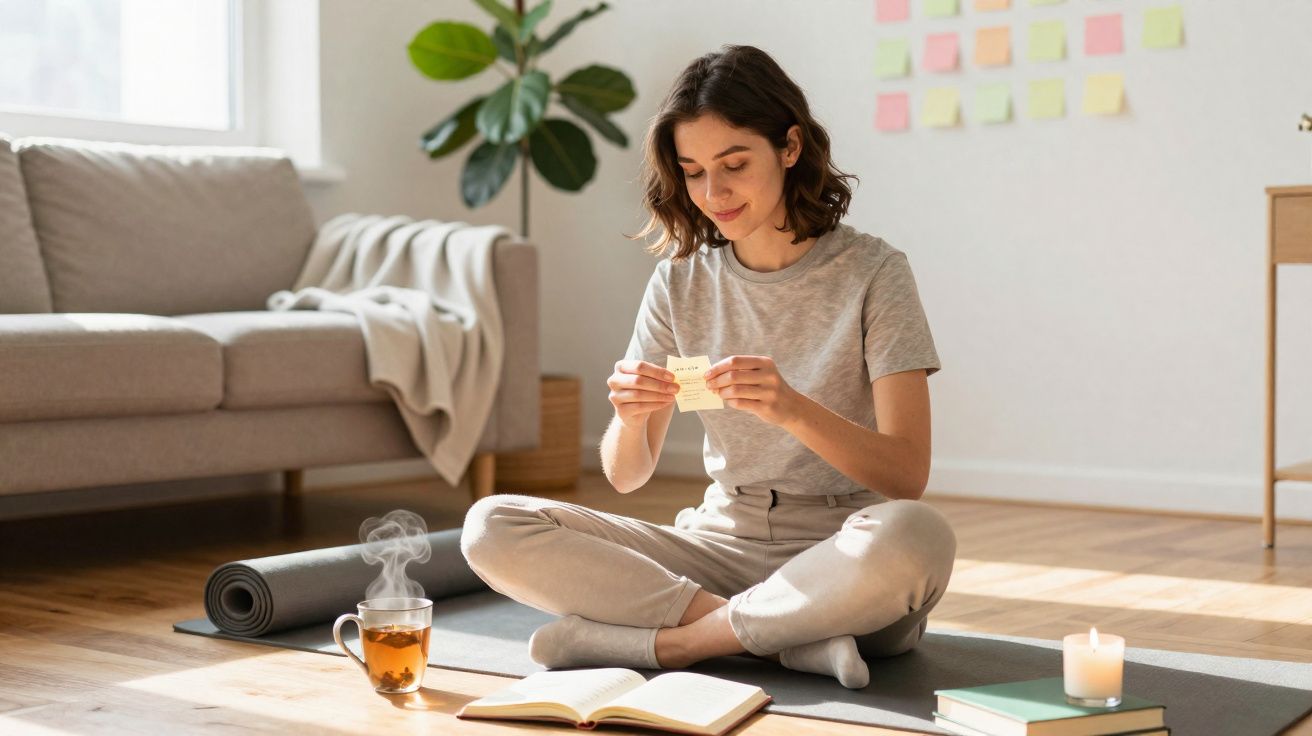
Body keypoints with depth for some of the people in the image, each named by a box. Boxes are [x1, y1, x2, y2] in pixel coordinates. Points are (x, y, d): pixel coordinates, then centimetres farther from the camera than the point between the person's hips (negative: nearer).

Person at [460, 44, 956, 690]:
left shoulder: (871, 272, -6)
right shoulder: (681, 282, 6)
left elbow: (908, 475, -14)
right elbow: (626, 475, 4)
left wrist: (794, 410, -32)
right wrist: (629, 417, -20)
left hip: (839, 559, -4)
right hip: (719, 544, 4)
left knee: (916, 536, -39)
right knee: (492, 528, -15)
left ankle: (667, 641, -21)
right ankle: (788, 638, -19)